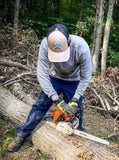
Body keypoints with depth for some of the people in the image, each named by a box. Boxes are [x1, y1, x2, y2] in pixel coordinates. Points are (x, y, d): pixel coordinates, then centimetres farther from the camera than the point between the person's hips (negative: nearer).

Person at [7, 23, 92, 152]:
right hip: (54, 78, 1)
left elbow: (86, 77, -21)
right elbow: (42, 75, -28)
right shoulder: (45, 45, -34)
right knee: (40, 105, 4)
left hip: (74, 82, 0)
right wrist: (57, 100, -29)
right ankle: (21, 135, 20)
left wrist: (75, 99, -22)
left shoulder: (82, 48, -37)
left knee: (75, 111, 3)